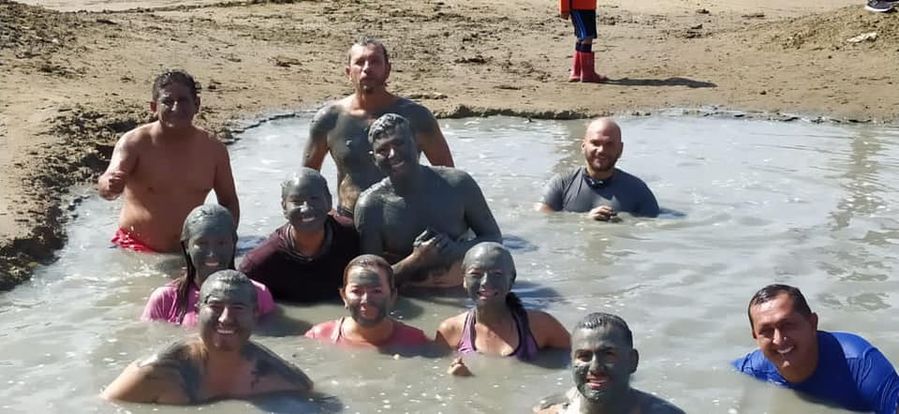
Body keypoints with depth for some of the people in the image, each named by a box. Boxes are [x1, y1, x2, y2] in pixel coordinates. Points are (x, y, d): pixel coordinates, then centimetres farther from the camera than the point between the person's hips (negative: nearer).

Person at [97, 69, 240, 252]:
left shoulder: (213, 148, 1)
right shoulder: (134, 143, -9)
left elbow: (229, 201, 12)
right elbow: (107, 184, -25)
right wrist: (109, 186, -49)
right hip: (137, 249, -3)